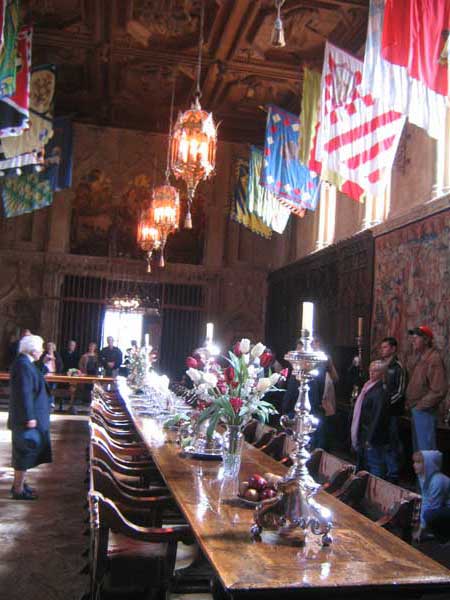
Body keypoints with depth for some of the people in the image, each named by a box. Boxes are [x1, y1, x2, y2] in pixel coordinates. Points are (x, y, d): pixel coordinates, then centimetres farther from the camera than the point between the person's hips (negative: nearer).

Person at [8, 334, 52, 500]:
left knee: (24, 453, 19)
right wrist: (29, 418, -24)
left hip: (30, 415, 10)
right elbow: (24, 393, -25)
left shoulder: (24, 362, 9)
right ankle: (19, 490, 10)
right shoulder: (23, 365, -22)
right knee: (25, 453, 0)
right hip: (27, 417, -10)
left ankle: (18, 483, 31)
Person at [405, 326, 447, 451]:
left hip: (425, 411, -10)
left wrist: (421, 405, -17)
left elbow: (439, 390, -22)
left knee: (426, 449, -3)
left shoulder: (434, 359, -17)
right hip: (416, 410, 10)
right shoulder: (420, 357, 13)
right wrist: (409, 403, 9)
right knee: (417, 446, 19)